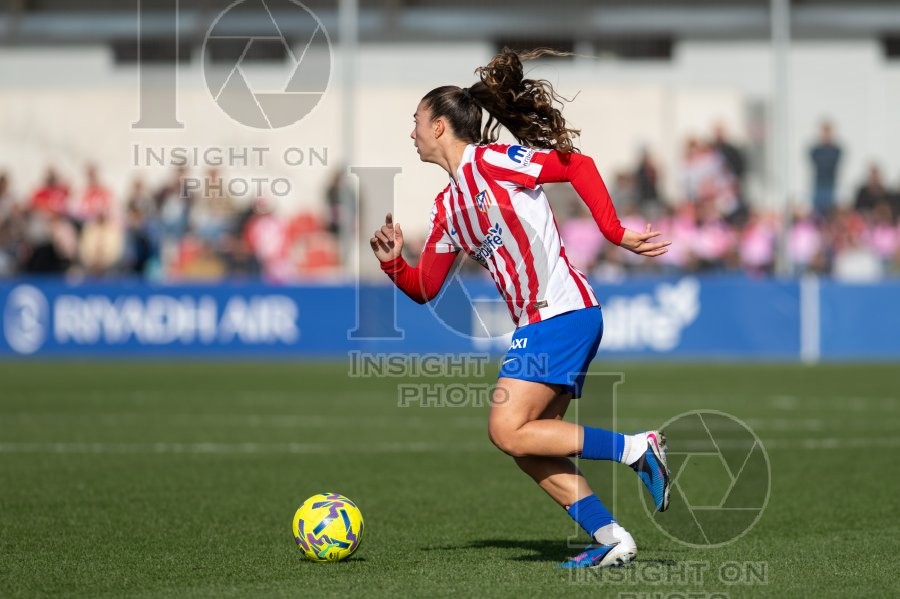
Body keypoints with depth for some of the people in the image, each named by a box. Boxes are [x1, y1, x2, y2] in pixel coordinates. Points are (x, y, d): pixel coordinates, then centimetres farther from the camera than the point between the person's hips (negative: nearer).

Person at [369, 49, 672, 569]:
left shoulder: (492, 160, -6)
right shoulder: (448, 207, 19)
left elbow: (578, 165, -13)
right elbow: (425, 288, 21)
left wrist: (615, 233, -16)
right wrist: (393, 262, 1)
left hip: (562, 311, -9)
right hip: (538, 325, 9)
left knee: (508, 430, -15)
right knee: (529, 446, 5)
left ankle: (637, 448, -13)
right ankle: (611, 540, 5)